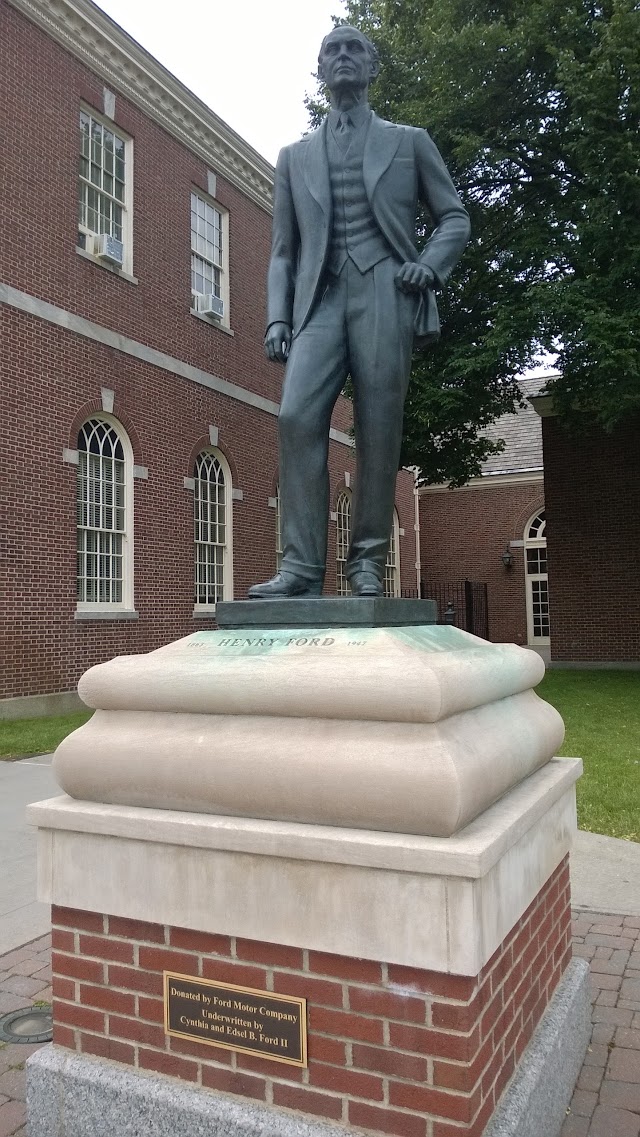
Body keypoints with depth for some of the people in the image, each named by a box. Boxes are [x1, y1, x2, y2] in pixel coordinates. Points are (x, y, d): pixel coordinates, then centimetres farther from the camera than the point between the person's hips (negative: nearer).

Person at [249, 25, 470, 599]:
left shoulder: (409, 141, 21)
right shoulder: (295, 156, 24)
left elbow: (455, 217, 17)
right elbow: (283, 250, 18)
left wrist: (431, 265, -4)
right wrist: (277, 316, 3)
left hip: (385, 291, -1)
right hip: (319, 298, 1)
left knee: (378, 428, -9)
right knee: (297, 416, -19)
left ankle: (367, 563, -2)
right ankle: (302, 565, -18)